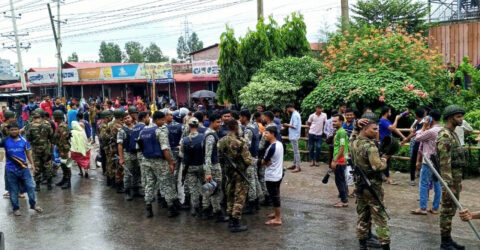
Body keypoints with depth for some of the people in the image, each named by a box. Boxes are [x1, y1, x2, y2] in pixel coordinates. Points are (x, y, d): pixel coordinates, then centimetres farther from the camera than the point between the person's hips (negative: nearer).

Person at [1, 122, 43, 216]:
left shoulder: (23, 140, 1)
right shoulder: (5, 141, -3)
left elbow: (28, 152, 8)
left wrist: (32, 164, 4)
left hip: (24, 168, 1)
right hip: (11, 170, -1)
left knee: (30, 187, 5)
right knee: (13, 190, 8)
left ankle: (33, 204, 23)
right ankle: (16, 208, 23)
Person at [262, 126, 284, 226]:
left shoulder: (271, 148, -24)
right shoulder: (280, 144, 3)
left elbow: (263, 162, -16)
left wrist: (267, 162, 1)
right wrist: (270, 162, -7)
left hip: (271, 176, -9)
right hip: (278, 174, 9)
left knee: (274, 196, 0)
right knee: (276, 195, 21)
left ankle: (278, 219, 8)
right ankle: (277, 213, 35)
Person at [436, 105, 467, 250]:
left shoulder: (453, 134, 15)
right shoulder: (444, 136, -17)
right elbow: (444, 163, -22)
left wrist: (458, 182, 20)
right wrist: (449, 185, -24)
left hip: (456, 177, 10)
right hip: (449, 178, -10)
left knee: (451, 210, 14)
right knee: (447, 210, -3)